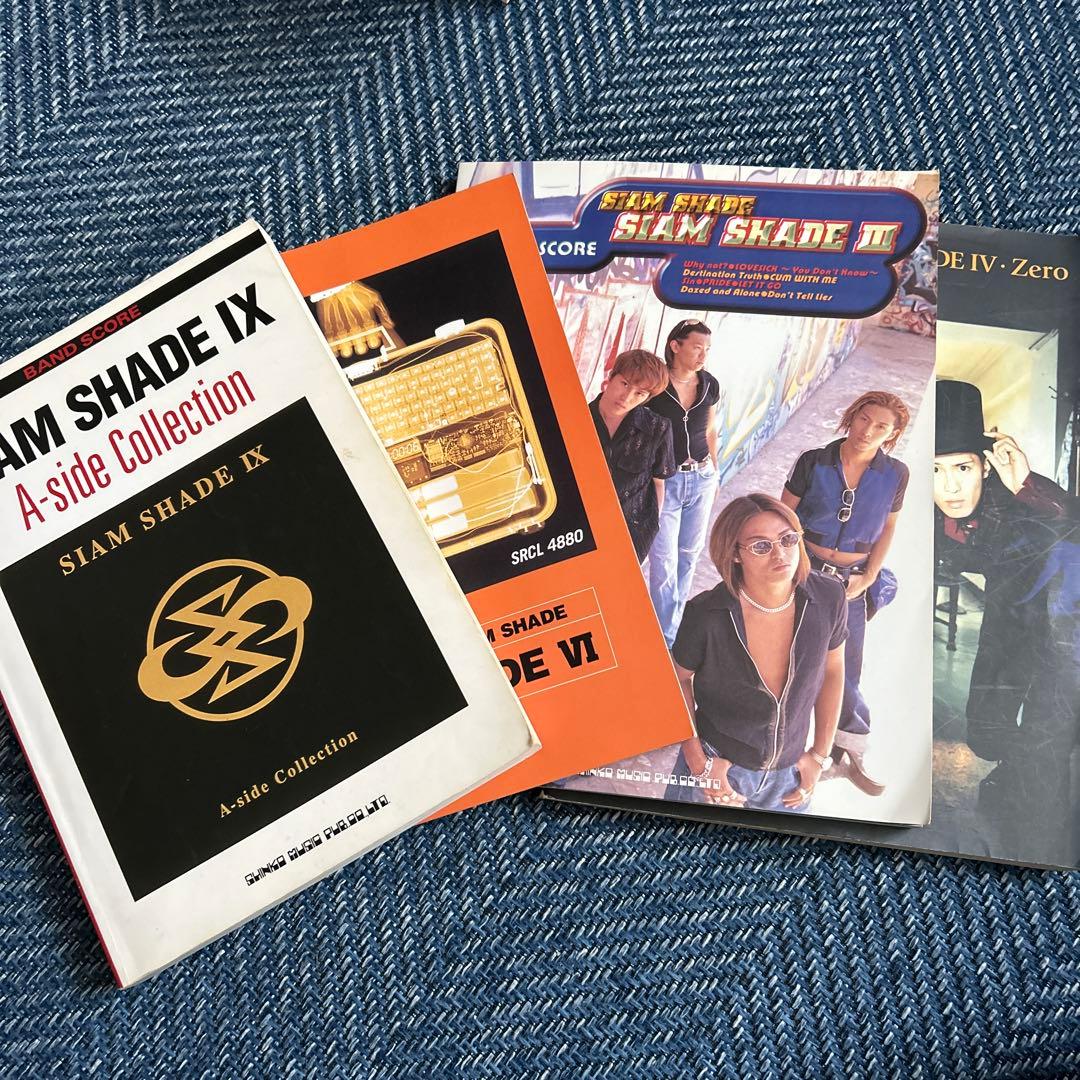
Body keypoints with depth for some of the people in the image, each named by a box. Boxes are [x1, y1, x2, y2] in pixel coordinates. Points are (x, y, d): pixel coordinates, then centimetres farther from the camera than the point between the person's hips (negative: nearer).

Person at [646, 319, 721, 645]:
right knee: (664, 560, -3)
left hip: (701, 478, 5)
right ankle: (665, 640, 10)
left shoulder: (710, 385, 1)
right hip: (664, 480, -5)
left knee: (689, 553, 15)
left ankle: (676, 622, 35)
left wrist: (714, 472, 17)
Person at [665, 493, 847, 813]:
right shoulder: (706, 614, -25)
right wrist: (698, 762, -9)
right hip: (717, 768, -3)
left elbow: (832, 669, 0)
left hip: (789, 773, 3)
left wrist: (820, 754, 4)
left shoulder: (828, 598, -17)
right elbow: (679, 678, -7)